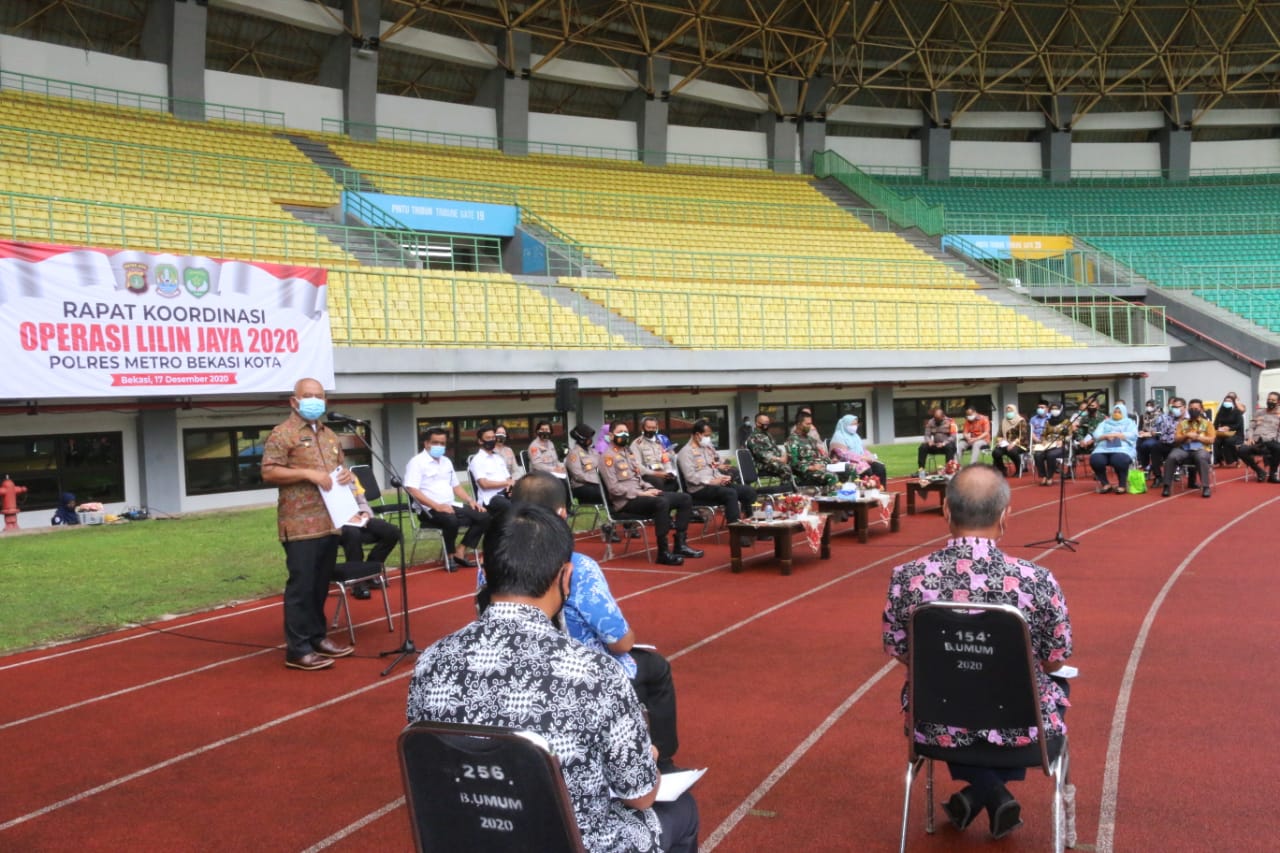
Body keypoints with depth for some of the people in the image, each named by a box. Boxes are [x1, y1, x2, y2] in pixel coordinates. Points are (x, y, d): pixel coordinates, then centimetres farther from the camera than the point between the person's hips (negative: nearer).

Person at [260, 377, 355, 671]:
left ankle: (317, 637, 23)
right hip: (301, 524, -7)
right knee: (301, 585, -6)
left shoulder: (330, 435, 19)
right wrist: (308, 473, -19)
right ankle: (297, 649, -2)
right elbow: (268, 473, -13)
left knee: (321, 585, 13)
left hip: (328, 522, 8)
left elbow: (341, 467, 28)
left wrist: (347, 475, 5)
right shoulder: (283, 434, -5)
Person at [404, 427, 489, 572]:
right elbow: (412, 491, -17)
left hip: (451, 506, 8)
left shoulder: (446, 462, 19)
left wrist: (471, 500, 5)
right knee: (451, 520, -37)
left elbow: (456, 486, 24)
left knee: (483, 517, -8)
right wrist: (437, 506, -26)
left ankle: (460, 552, -5)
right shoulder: (417, 462, -6)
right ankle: (450, 555, -11)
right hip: (429, 509, -8)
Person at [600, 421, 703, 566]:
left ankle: (680, 544, -3)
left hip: (639, 494, 9)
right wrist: (641, 493, -18)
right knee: (662, 502, -36)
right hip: (626, 501, -9)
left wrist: (649, 489, 2)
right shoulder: (609, 457, -7)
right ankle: (663, 552, -32)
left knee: (685, 498, -2)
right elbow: (613, 487, -16)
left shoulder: (628, 453, 21)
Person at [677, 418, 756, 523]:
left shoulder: (709, 447, 20)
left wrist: (723, 477, 4)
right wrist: (711, 481, -21)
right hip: (700, 488, -8)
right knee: (731, 493, -33)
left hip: (718, 483, 8)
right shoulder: (686, 452, -6)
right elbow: (690, 476, -16)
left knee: (749, 491, -9)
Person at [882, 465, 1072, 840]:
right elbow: (1054, 662, -4)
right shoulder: (1038, 580, -20)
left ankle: (989, 794, 21)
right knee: (1057, 684, 32)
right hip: (1019, 725, -1)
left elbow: (899, 653, -1)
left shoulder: (906, 578, -17)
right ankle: (989, 793, 27)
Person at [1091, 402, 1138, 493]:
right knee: (1095, 459, -30)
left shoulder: (1129, 422, 20)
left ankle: (1122, 485, -18)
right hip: (1104, 448, 3)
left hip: (1123, 448, -3)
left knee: (1119, 459, -38)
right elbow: (1096, 435, 10)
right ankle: (1105, 484, -11)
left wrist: (1115, 435, -9)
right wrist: (1106, 436, -11)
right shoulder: (1105, 423, 26)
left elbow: (1132, 435, 0)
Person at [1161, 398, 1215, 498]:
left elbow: (1211, 440, 3)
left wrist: (1197, 437, -10)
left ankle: (1205, 487, -35)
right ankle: (1167, 486, -27)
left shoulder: (1207, 423, 13)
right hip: (1184, 449, 2)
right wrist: (1186, 436, -10)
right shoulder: (1182, 423, 19)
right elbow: (1176, 439, 10)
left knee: (1201, 458, -39)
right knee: (1171, 457, -31)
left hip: (1201, 449, -2)